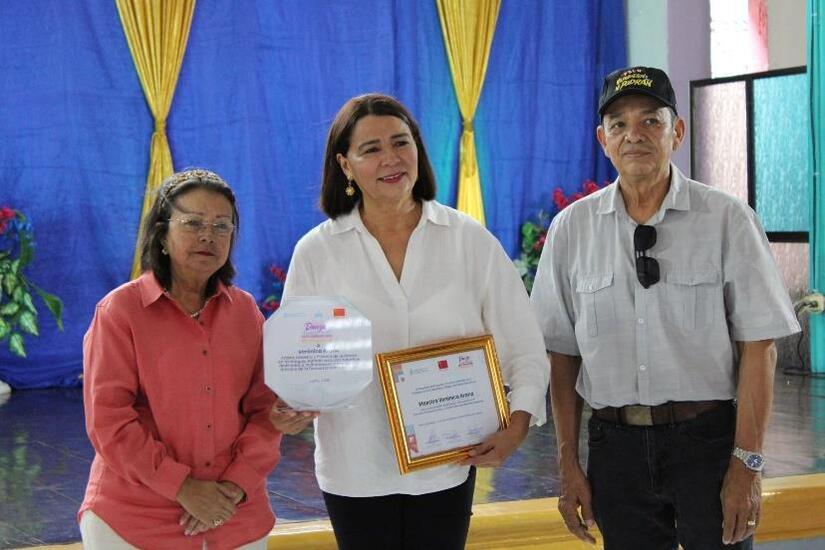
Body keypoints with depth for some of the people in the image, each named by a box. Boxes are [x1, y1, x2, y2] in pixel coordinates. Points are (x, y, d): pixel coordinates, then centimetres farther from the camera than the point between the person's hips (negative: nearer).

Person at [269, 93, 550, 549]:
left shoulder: (470, 241, -1)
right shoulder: (317, 252, -1)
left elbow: (522, 345, 0)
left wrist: (517, 425, -13)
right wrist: (292, 408, -20)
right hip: (356, 469, 0)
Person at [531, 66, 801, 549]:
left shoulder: (727, 220, -5)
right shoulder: (572, 228, 2)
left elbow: (758, 346, -7)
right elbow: (562, 352, 6)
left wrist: (747, 464, -10)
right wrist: (568, 464, 4)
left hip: (709, 438, -2)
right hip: (616, 444, 2)